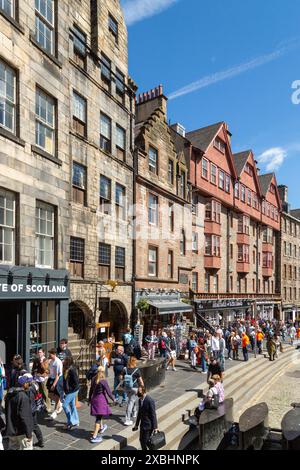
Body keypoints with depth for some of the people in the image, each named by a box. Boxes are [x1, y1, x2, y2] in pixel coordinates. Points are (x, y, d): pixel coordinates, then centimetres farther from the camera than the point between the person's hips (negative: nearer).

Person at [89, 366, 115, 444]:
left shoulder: (94, 380, 1)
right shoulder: (103, 381, -19)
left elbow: (91, 390, 11)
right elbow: (108, 392, -13)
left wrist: (89, 399, 25)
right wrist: (113, 399, 3)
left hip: (94, 399, 7)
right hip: (101, 400, -7)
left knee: (99, 415, 27)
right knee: (99, 418, -1)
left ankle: (101, 427, 50)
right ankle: (94, 437, -2)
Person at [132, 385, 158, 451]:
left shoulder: (150, 400, -22)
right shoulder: (140, 400, 3)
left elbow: (153, 414, -19)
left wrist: (155, 427, -17)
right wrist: (137, 424, 18)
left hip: (149, 425, -8)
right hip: (142, 424, 8)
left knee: (147, 441, -1)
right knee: (141, 440, 16)